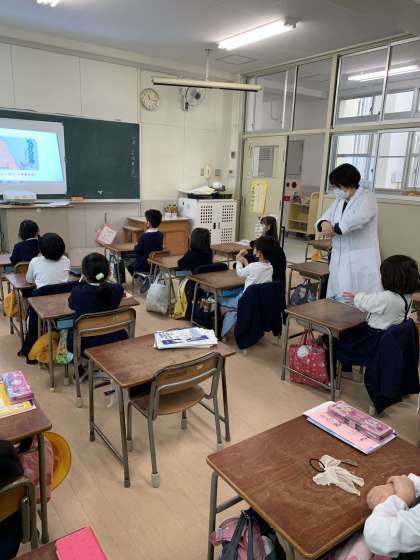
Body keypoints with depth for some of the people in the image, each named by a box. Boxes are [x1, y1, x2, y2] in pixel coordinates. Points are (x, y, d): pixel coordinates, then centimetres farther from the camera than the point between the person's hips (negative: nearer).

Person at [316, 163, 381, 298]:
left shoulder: (367, 198, -6)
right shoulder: (339, 201, 16)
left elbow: (358, 218, -24)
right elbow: (325, 216, 11)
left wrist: (334, 229, -17)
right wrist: (324, 223, -13)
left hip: (361, 261, -7)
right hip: (339, 260, 7)